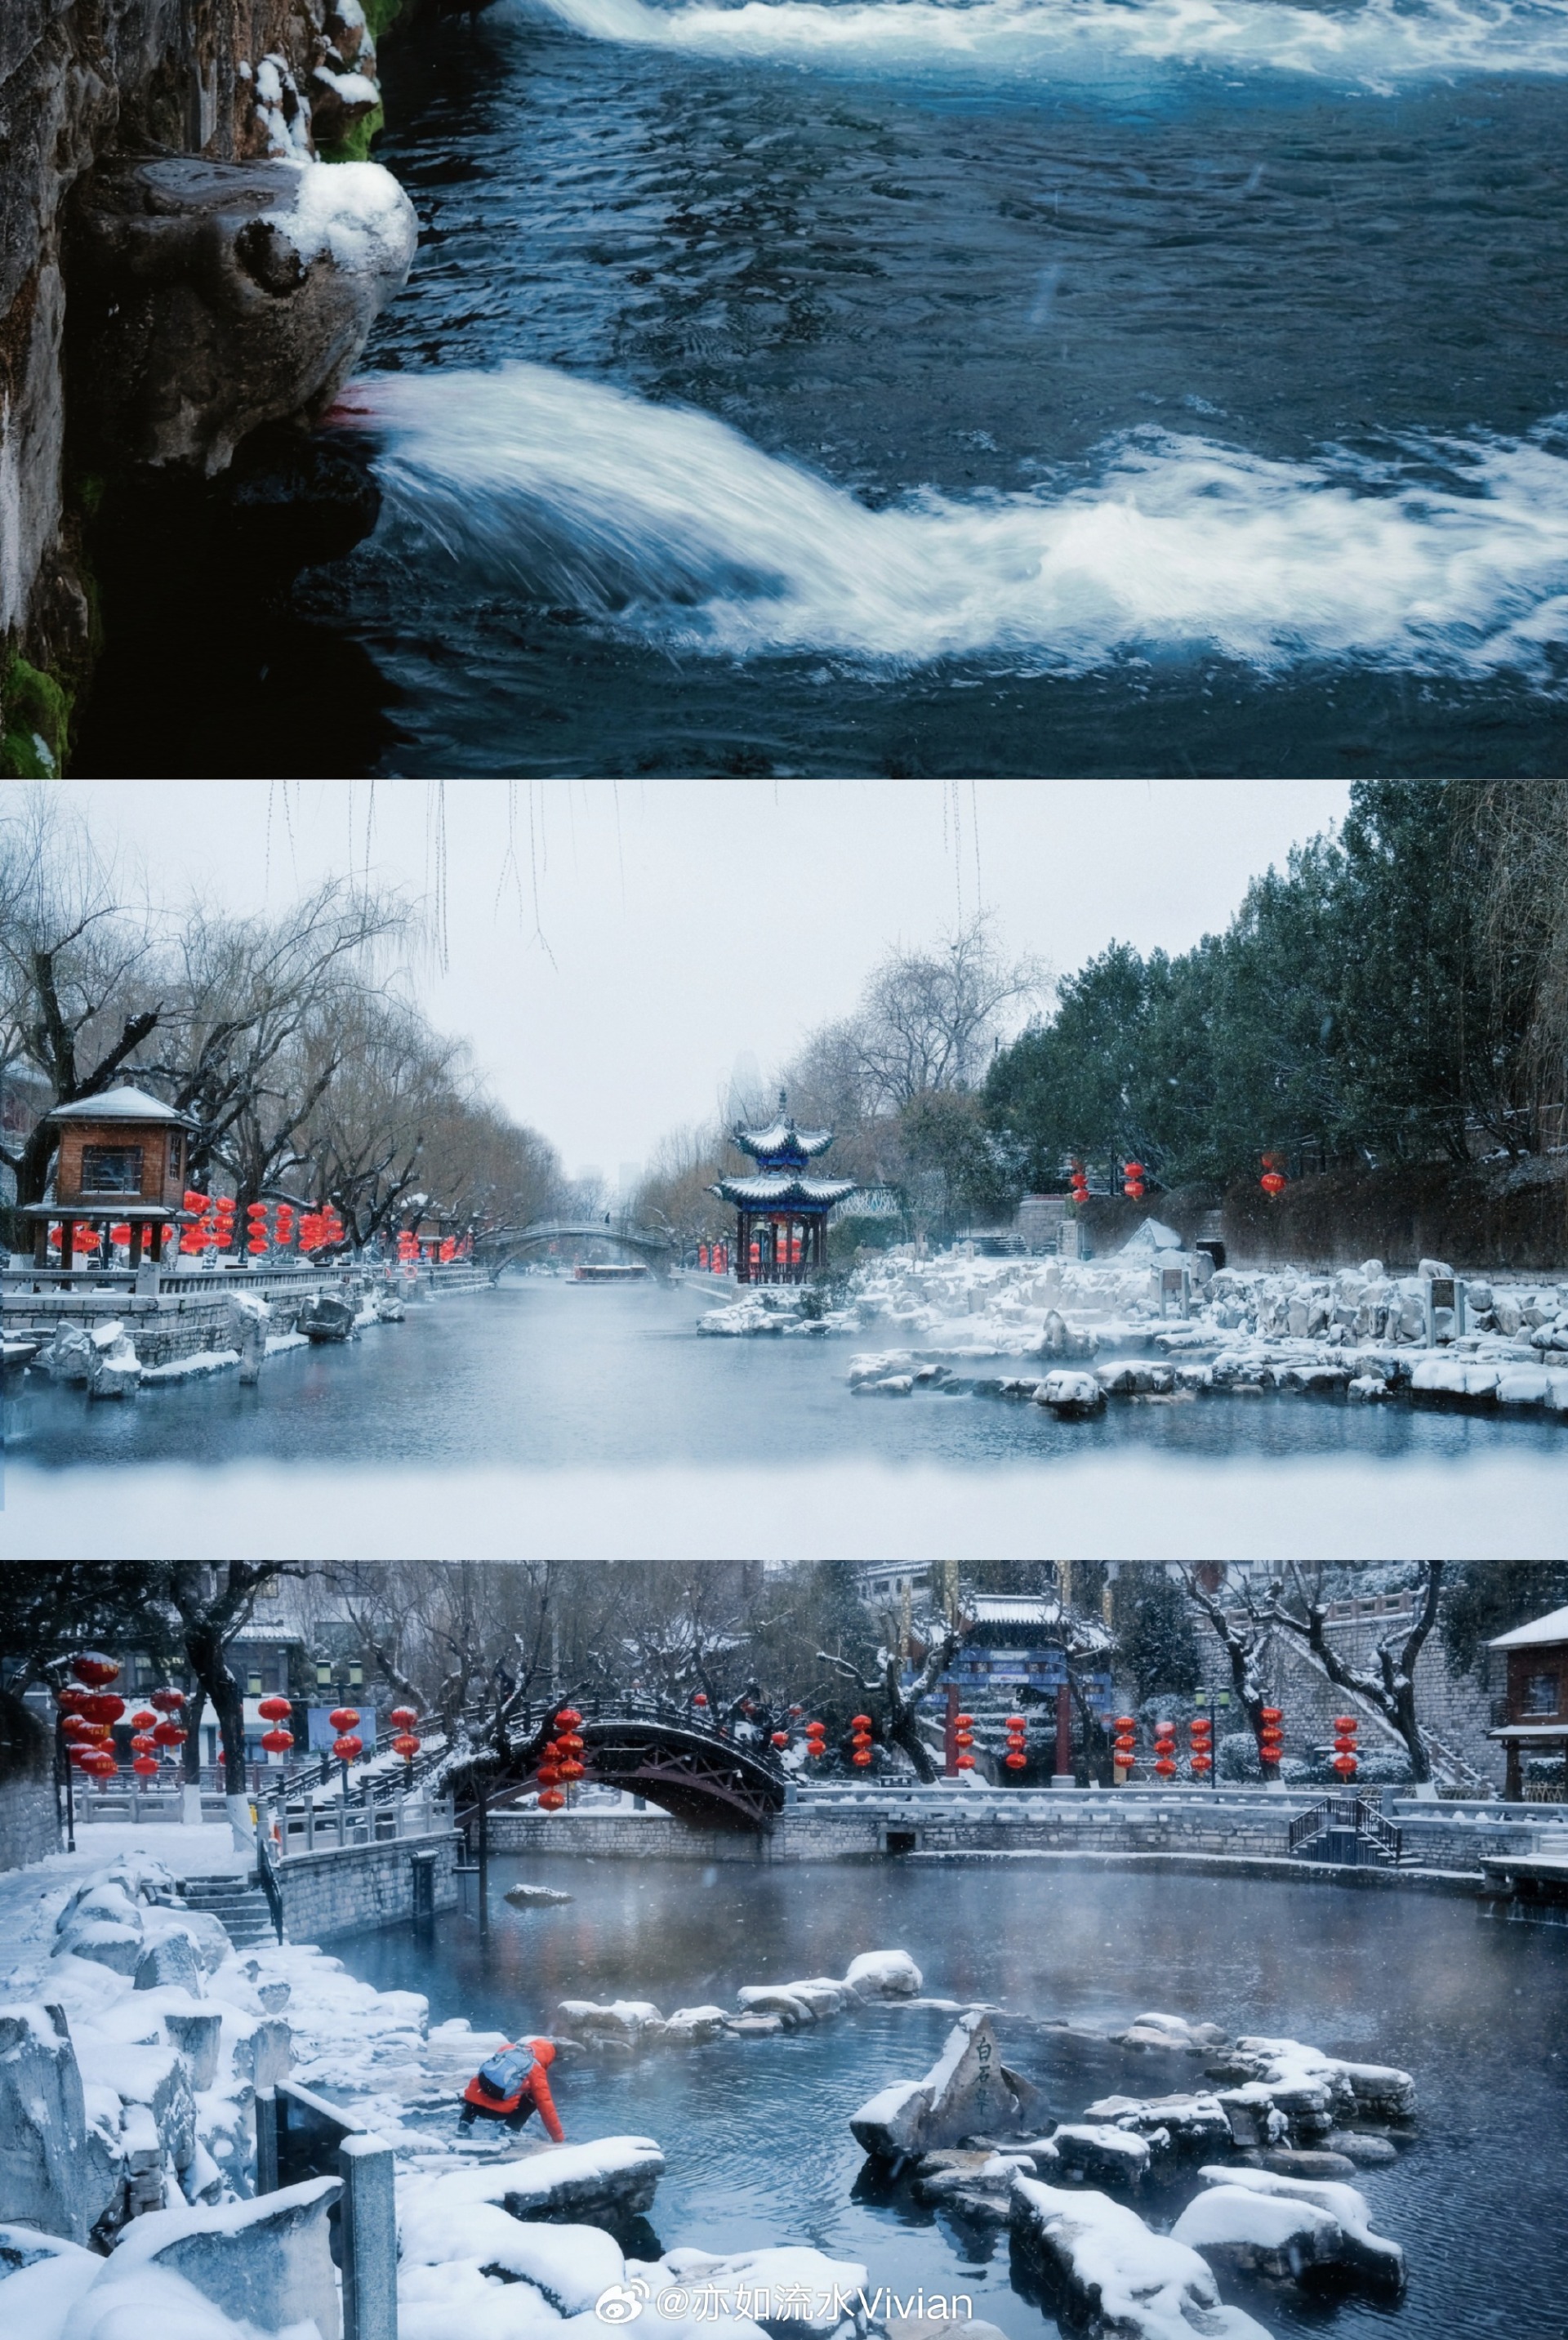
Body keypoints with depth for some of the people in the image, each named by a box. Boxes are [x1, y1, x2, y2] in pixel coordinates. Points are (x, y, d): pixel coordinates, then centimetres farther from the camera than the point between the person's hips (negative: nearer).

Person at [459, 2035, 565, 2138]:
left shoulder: (507, 2049, 20)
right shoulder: (535, 2071, 6)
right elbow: (546, 2105, 6)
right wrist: (559, 2138, 14)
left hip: (474, 2104, 5)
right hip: (499, 2111, -5)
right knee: (534, 2099, 17)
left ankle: (464, 2124, 22)